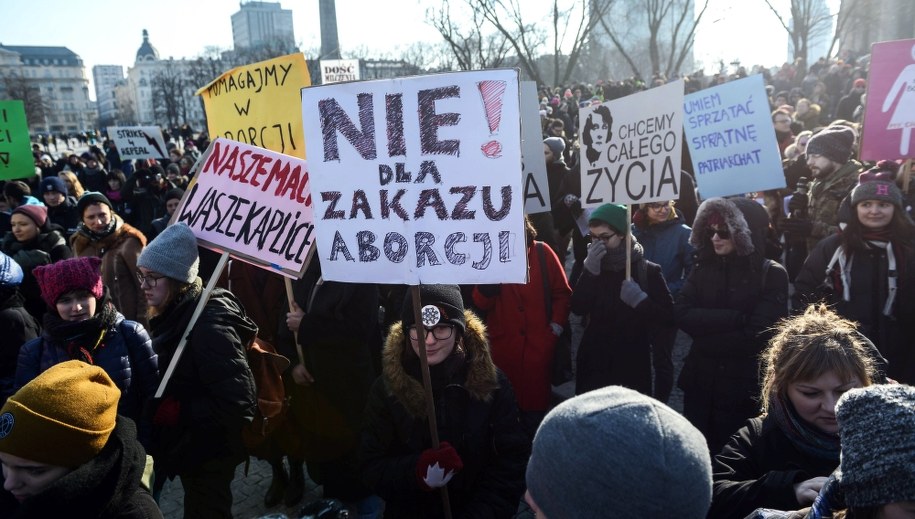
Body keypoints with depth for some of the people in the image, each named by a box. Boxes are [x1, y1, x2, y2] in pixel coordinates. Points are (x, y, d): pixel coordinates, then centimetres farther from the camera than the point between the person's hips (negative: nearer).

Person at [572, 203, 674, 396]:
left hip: (632, 362, -2)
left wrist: (641, 301, -22)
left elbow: (668, 315, -5)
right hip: (595, 360, 2)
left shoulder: (647, 270, -4)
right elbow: (578, 308, -8)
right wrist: (590, 272, -19)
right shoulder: (593, 266, 4)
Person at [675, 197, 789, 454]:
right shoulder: (703, 268, 5)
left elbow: (757, 335, -16)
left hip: (744, 386, -3)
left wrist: (706, 340, -8)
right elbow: (682, 314, -8)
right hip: (701, 382, 4)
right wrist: (736, 318, -17)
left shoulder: (772, 275, -7)